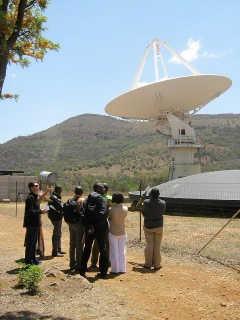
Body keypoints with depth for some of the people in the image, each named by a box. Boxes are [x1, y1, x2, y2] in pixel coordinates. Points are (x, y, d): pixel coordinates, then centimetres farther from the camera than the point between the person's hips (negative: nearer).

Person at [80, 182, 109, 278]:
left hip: (89, 228, 4)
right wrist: (97, 225, -17)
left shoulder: (87, 200, 5)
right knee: (102, 249, 8)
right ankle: (103, 272, 10)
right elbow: (103, 214, -23)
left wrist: (88, 226, -10)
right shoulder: (103, 200, -9)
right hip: (100, 228, -4)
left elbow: (83, 213, -6)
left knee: (87, 249, 16)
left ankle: (82, 270, 21)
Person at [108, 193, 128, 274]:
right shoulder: (125, 209, -9)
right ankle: (122, 269, 18)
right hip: (122, 232, 3)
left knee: (114, 252, 7)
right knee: (122, 251, 14)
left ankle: (115, 269, 10)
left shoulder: (111, 209, -19)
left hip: (113, 233, -3)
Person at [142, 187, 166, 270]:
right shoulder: (163, 203, -11)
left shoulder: (146, 202, -13)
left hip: (148, 226, 0)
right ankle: (156, 264, 12)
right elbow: (162, 212, 4)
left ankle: (148, 264, 13)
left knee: (149, 245, 8)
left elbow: (143, 213, -2)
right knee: (157, 246, 8)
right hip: (158, 226, 0)